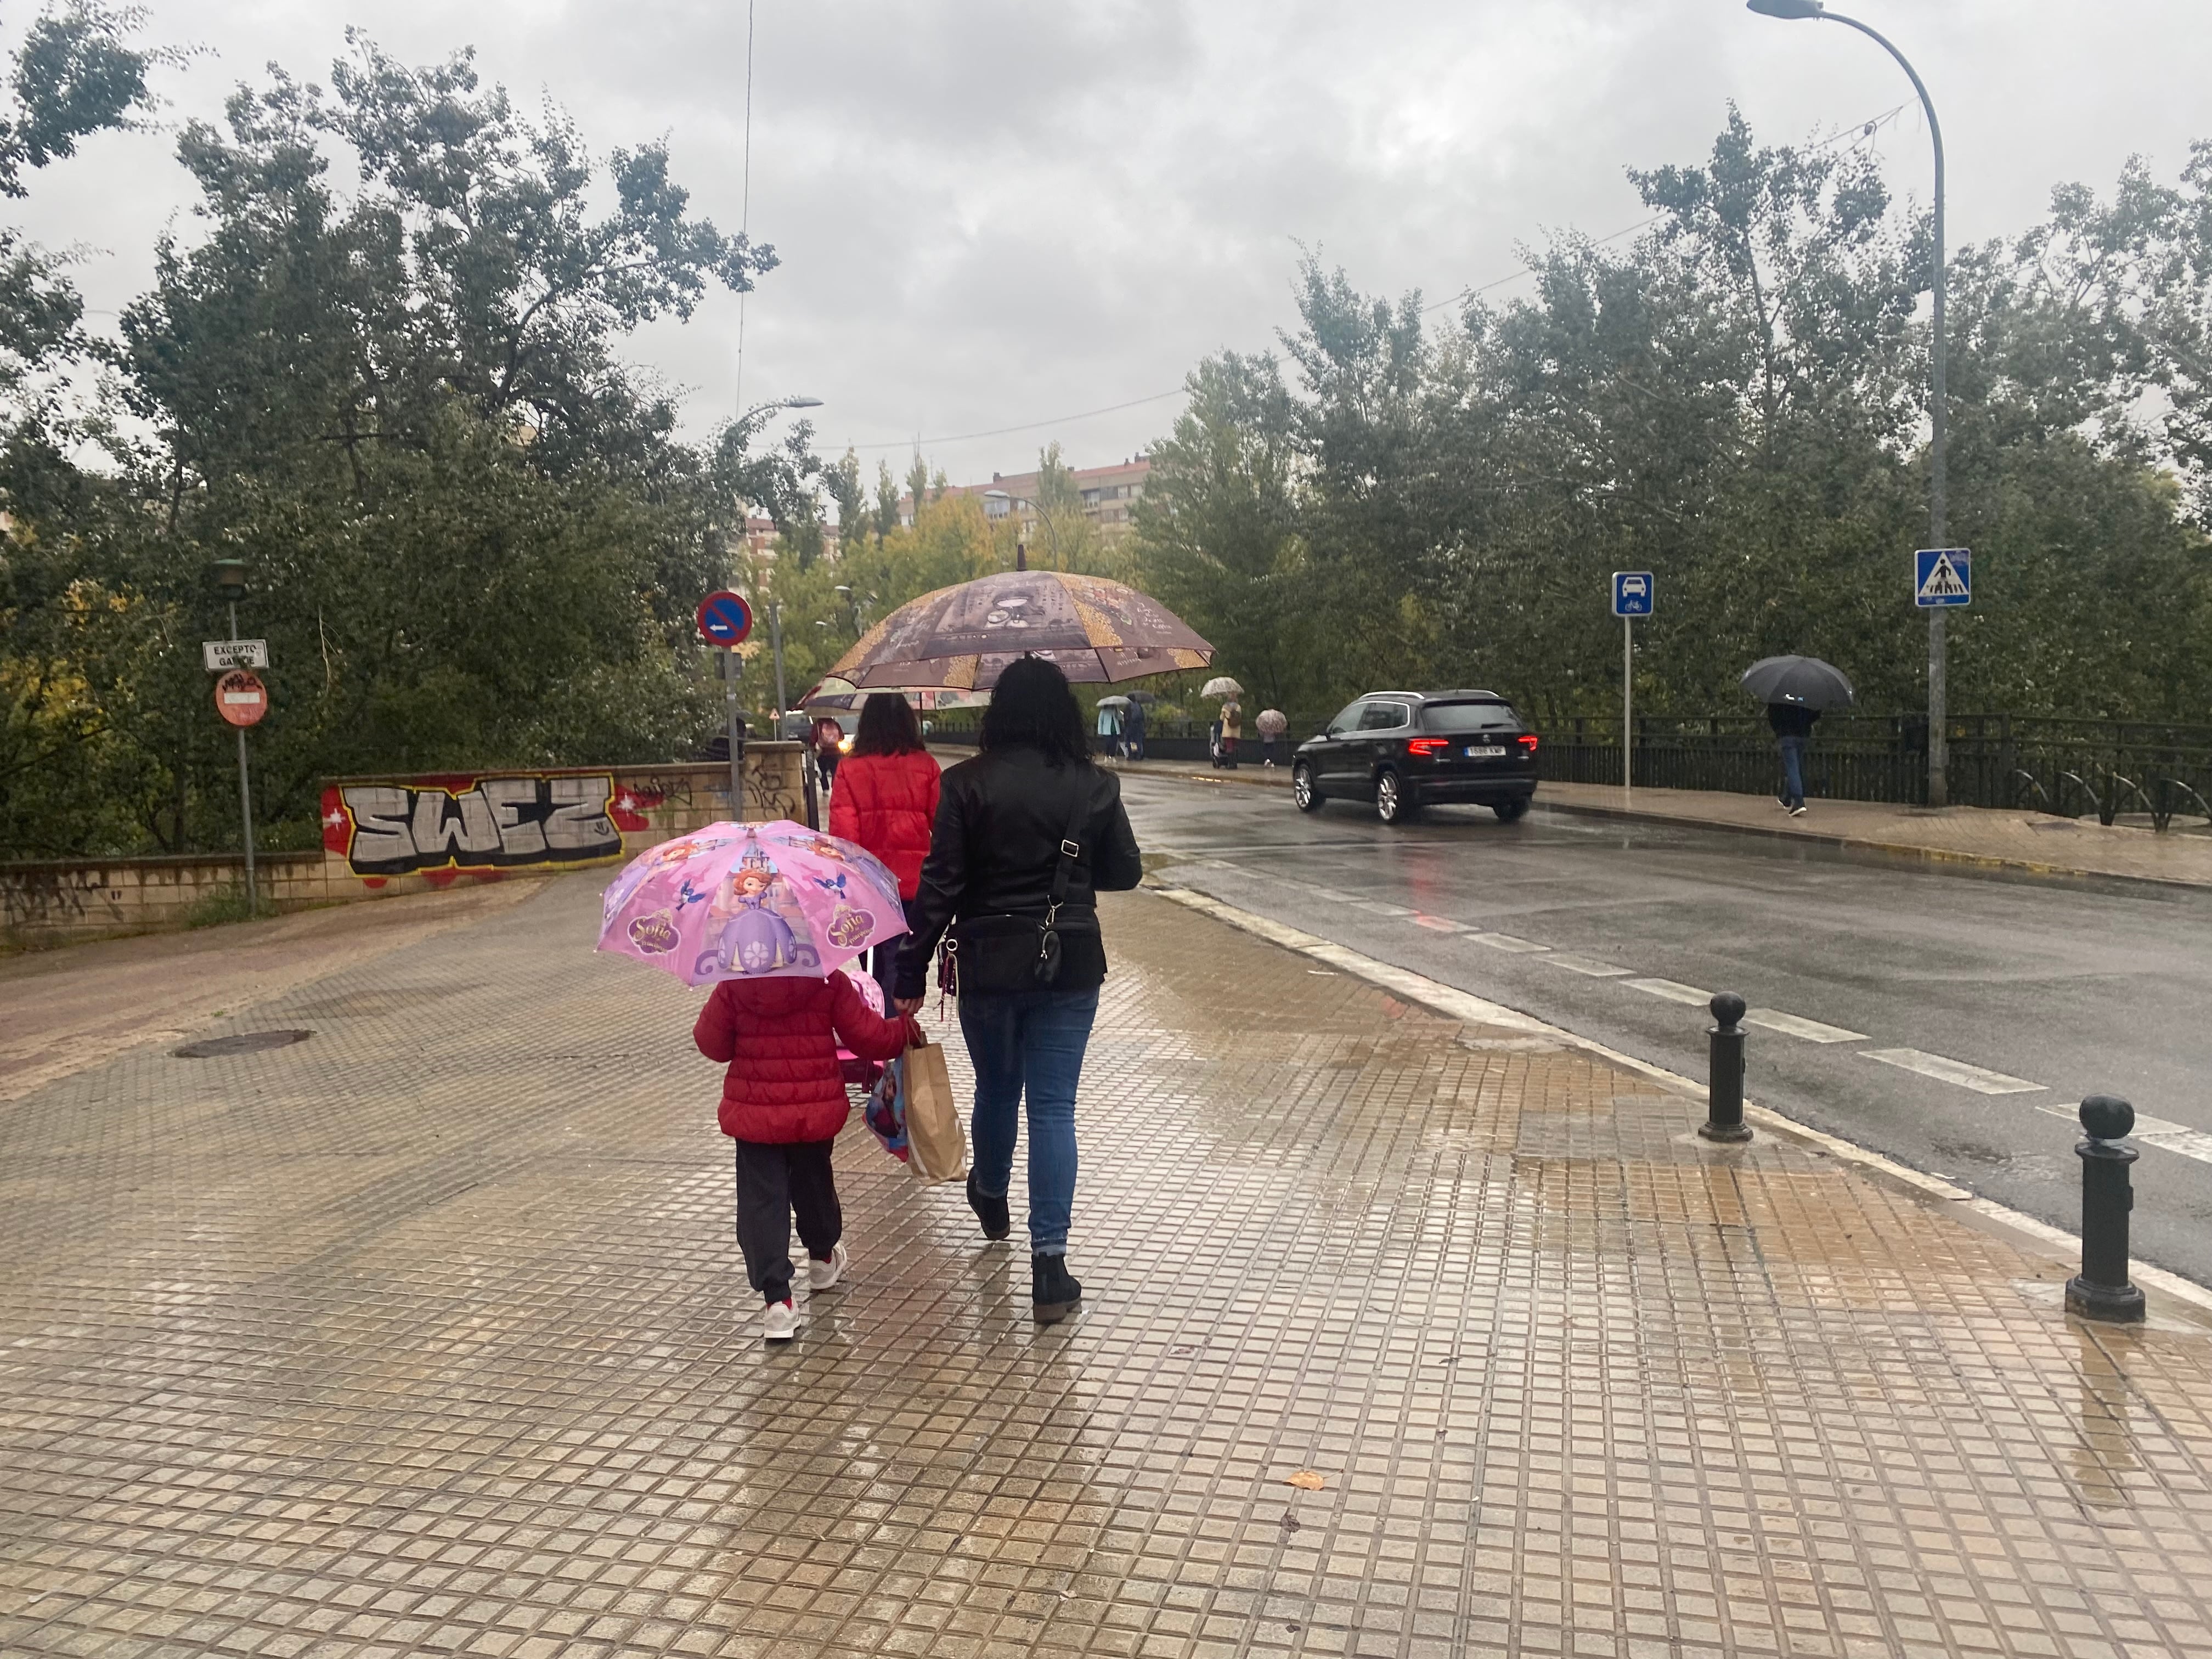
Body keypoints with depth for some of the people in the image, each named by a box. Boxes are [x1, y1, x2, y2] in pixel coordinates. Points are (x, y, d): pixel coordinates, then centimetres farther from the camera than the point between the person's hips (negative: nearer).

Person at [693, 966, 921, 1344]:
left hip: (753, 1115, -1)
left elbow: (711, 1043, 0)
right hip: (816, 1113, 1)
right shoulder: (829, 982, -12)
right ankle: (823, 1258, 47)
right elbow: (871, 1039, -8)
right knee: (814, 1184, 24)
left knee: (761, 1203, 2)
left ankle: (777, 1299, -5)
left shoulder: (733, 987, -10)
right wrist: (905, 1028, 11)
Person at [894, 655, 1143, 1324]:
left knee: (995, 1088, 22)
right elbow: (1126, 872, 7)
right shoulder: (1094, 786, -4)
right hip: (1070, 965, 0)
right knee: (1054, 1106, 3)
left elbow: (940, 886, -10)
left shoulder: (966, 785, -9)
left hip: (988, 965, 0)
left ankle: (991, 1200, 49)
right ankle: (1049, 1265, 0)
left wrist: (911, 975, -5)